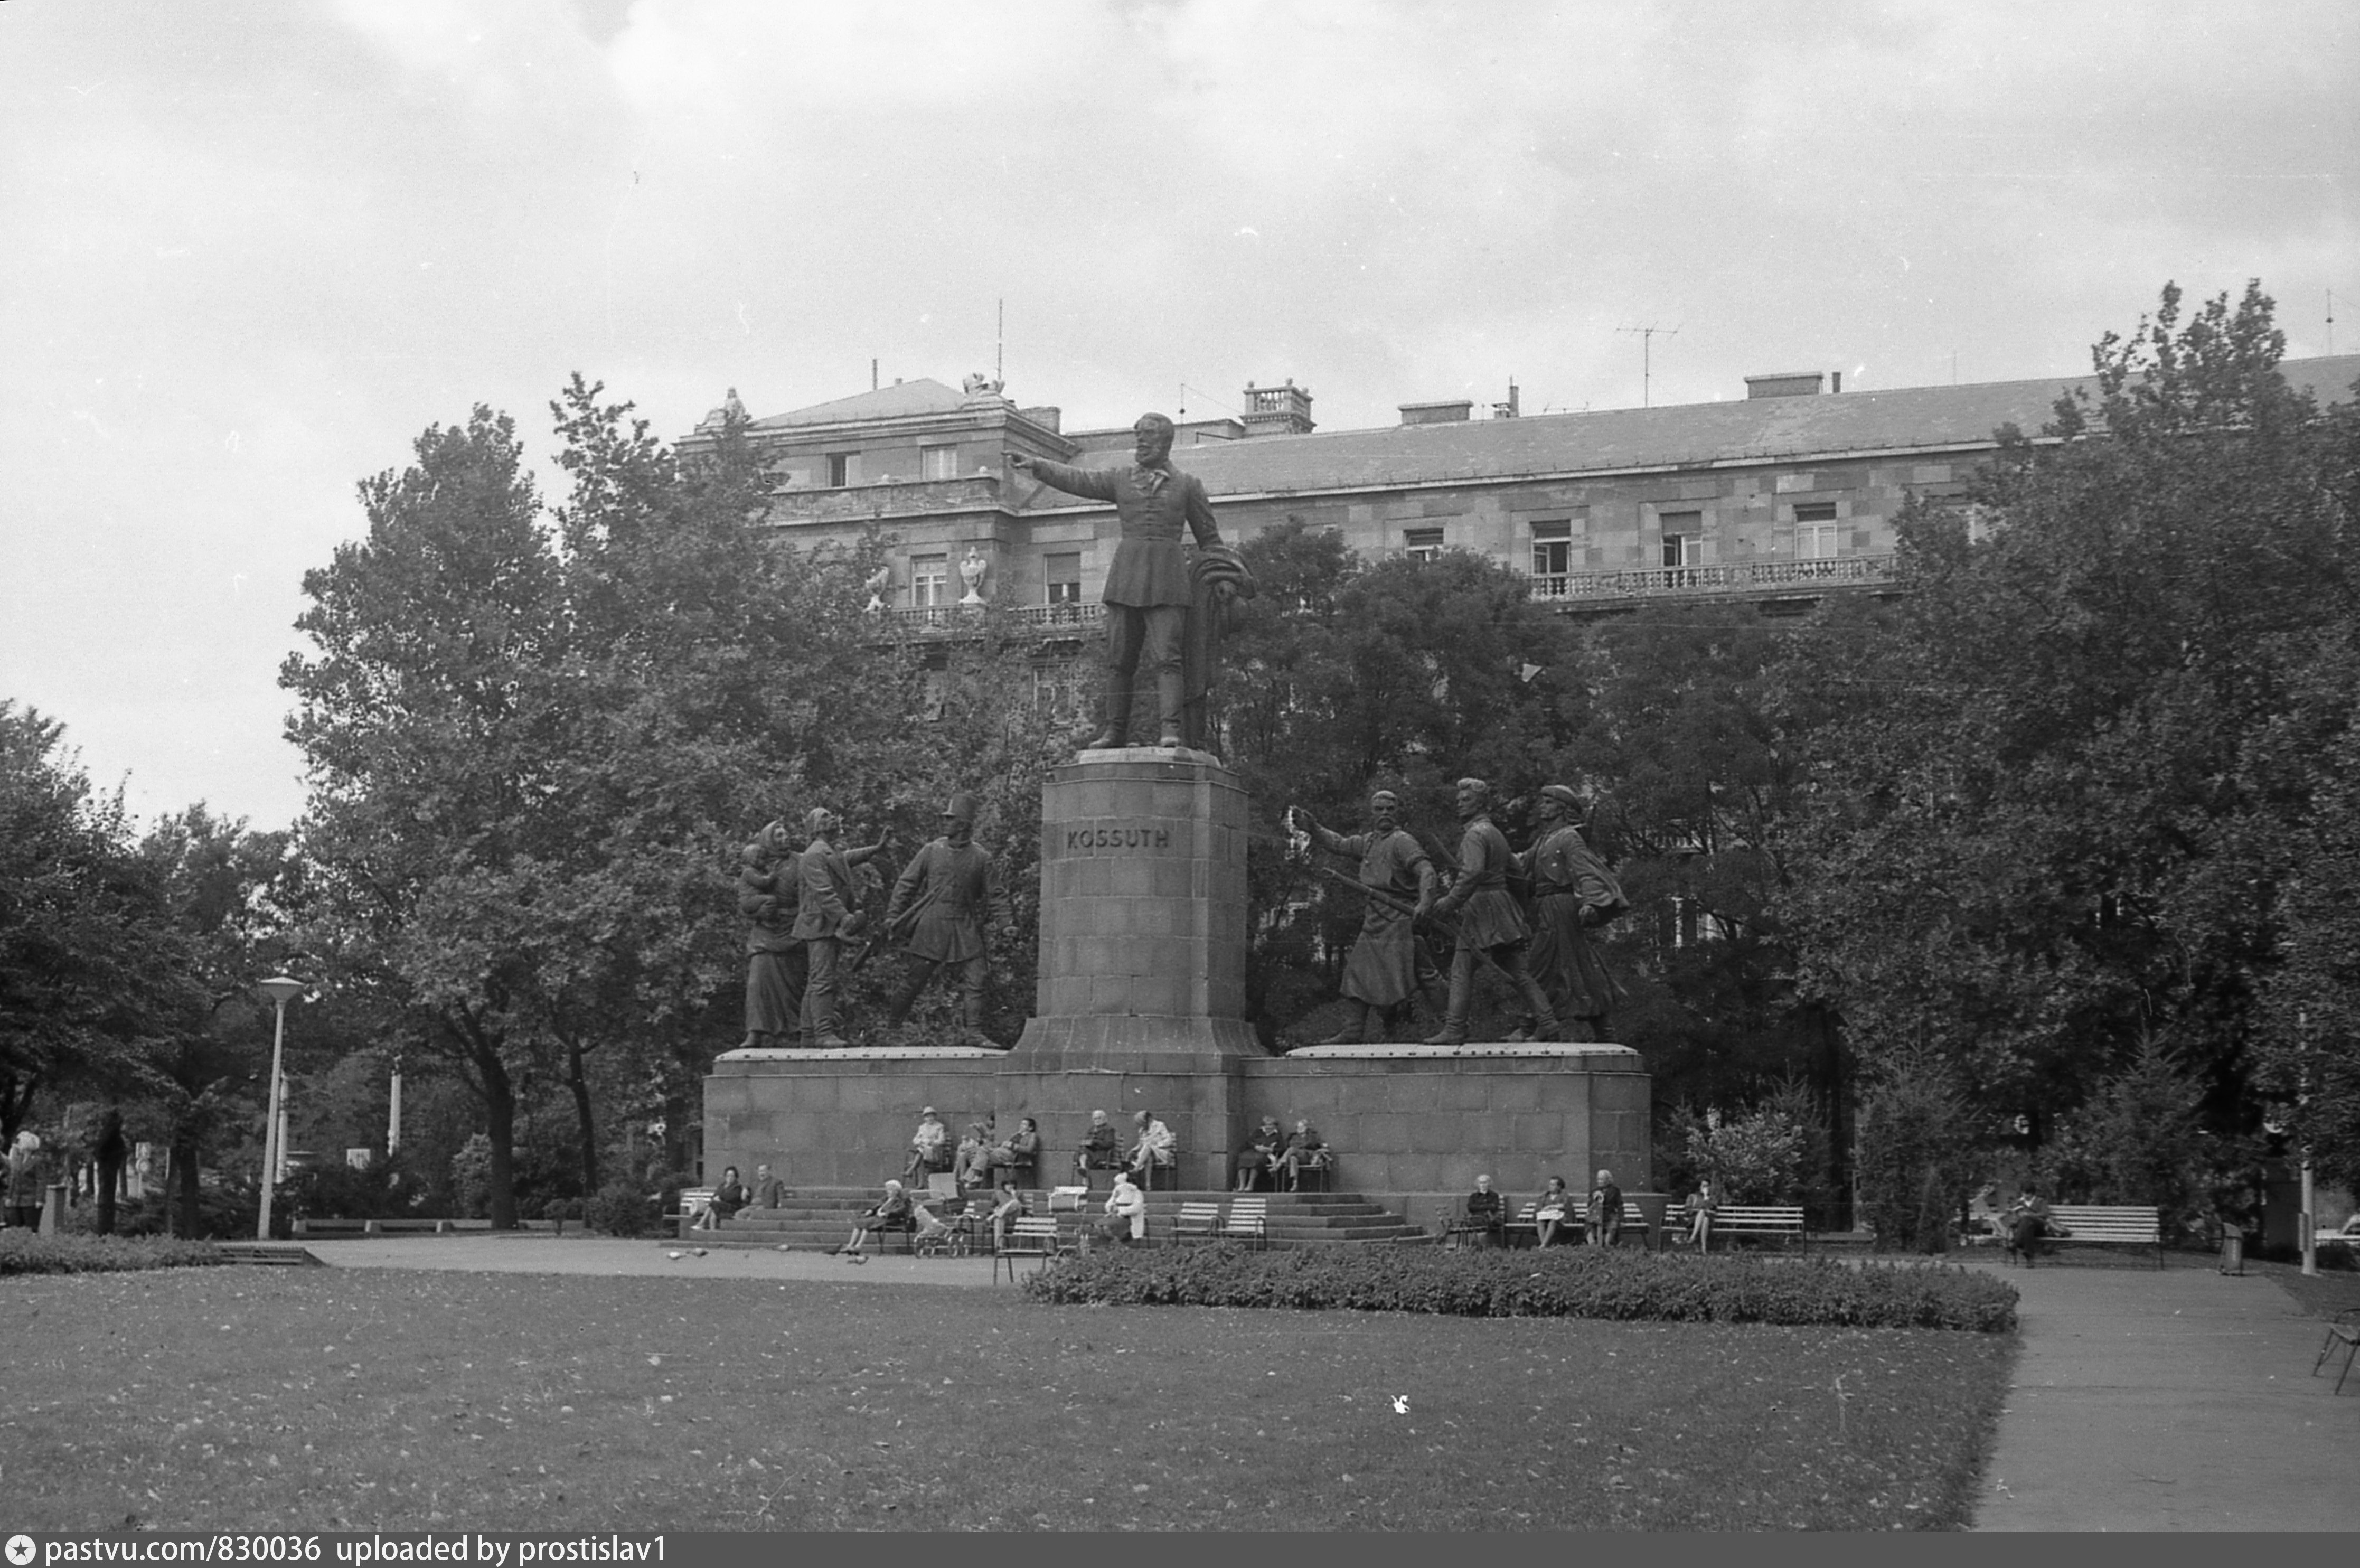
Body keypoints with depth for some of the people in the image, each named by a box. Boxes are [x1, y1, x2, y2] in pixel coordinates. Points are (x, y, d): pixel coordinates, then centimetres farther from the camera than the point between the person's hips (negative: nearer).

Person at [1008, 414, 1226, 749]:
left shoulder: (1188, 486, 11)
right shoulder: (1119, 480, 15)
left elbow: (1209, 539, 15)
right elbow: (1077, 479, 2)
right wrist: (1035, 465, -11)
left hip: (1167, 580, -3)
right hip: (1125, 578, 3)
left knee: (1165, 656, -13)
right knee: (1119, 659, 3)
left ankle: (1171, 730, -20)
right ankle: (1115, 731, 7)